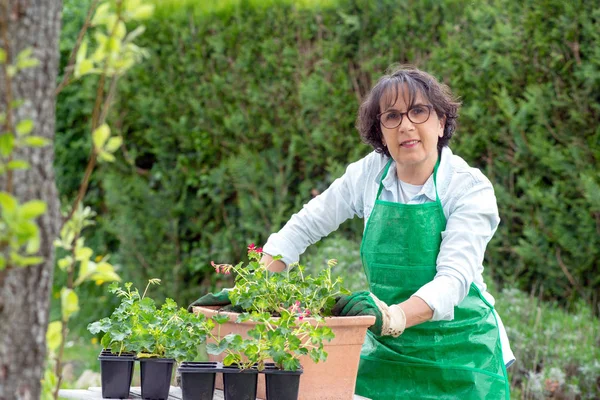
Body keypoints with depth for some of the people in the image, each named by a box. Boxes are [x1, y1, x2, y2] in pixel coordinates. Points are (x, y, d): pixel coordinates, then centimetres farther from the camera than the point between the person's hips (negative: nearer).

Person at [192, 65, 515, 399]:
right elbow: (303, 227, 4)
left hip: (461, 357, -3)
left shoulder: (470, 188, -15)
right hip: (386, 355, 3)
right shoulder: (370, 174, -3)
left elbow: (454, 278, -26)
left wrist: (393, 317, -44)